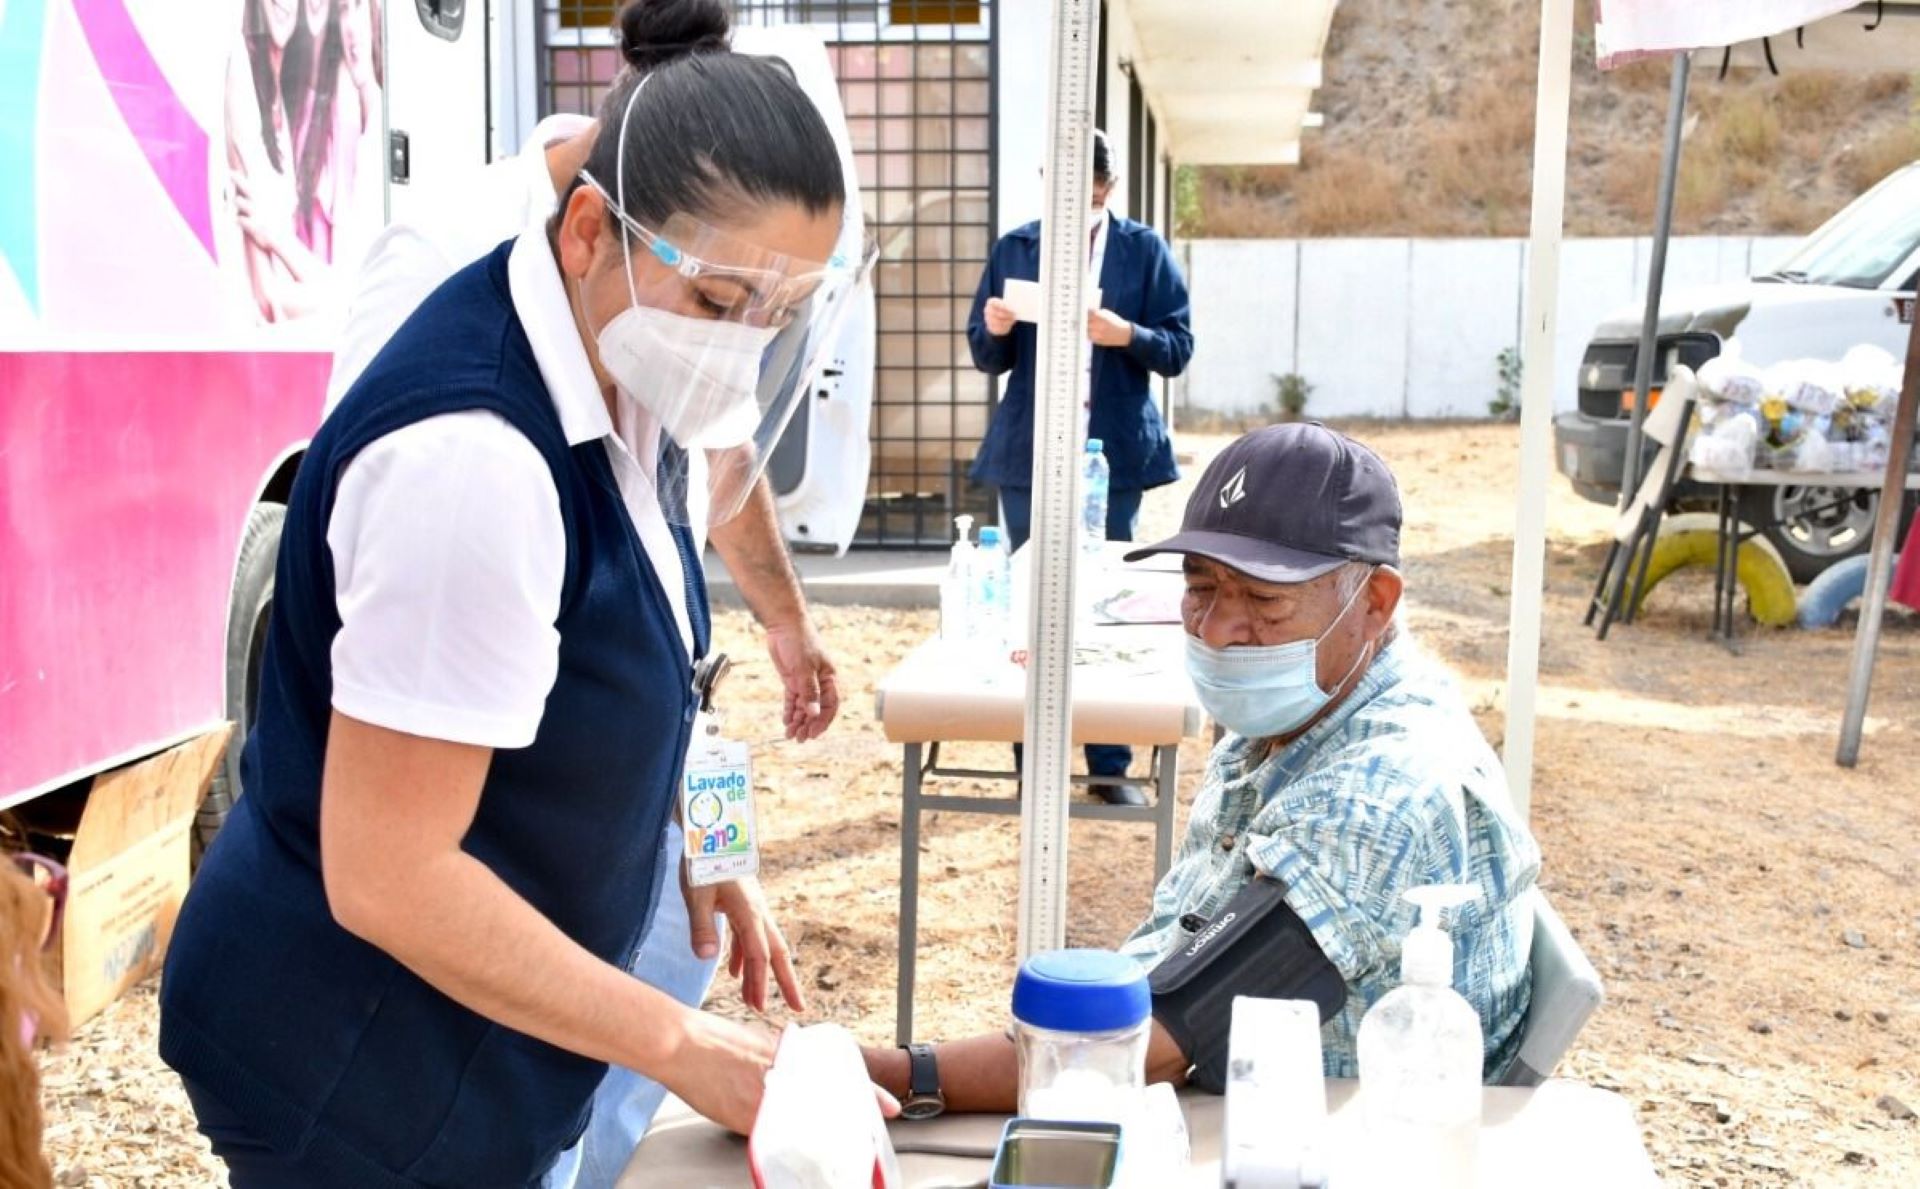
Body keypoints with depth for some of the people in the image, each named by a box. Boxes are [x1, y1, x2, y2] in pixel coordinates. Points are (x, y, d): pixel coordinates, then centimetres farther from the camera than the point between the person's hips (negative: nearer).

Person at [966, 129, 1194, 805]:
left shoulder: (1145, 250, 3)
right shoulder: (1014, 250, 7)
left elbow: (1179, 349, 1)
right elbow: (988, 358, 9)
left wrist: (1127, 335, -18)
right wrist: (993, 330, -14)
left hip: (1114, 451, -1)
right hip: (1029, 452, 1)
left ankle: (1110, 766, 13)